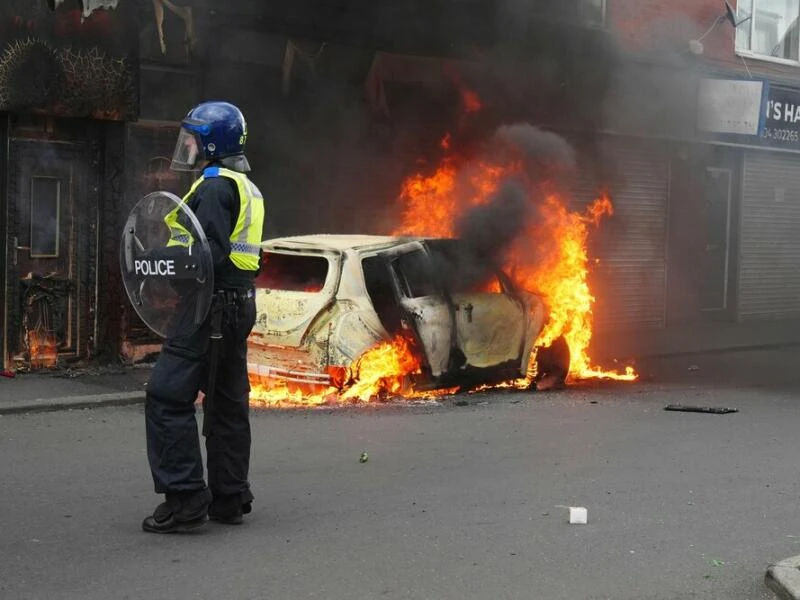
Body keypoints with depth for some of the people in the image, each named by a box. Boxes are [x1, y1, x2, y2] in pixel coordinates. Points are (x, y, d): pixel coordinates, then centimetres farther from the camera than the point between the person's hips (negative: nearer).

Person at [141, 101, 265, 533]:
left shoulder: (215, 186, -13)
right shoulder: (245, 188, 19)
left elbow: (212, 253, -23)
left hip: (211, 307, -10)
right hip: (238, 304, 10)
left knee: (168, 397, -8)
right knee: (227, 401, 14)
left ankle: (185, 498, -10)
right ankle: (229, 498, 20)